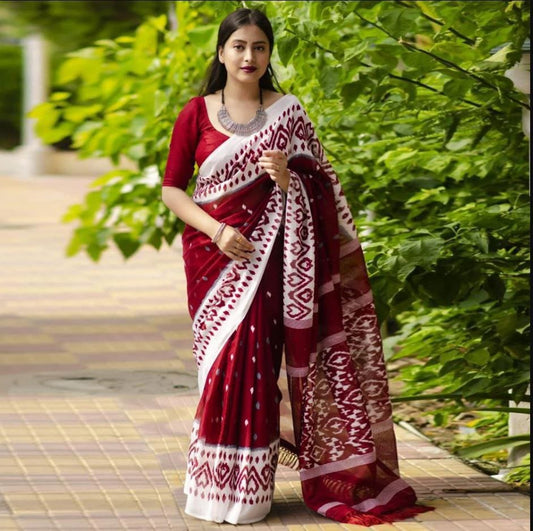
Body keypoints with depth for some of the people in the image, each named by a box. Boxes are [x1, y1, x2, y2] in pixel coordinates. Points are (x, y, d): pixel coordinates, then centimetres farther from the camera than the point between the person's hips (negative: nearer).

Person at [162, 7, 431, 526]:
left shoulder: (287, 113, 7)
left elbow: (319, 188, 9)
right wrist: (217, 230, -11)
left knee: (252, 359, -7)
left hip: (267, 254, 0)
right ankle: (216, 485, 5)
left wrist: (288, 178, -13)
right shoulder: (196, 114, 5)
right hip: (214, 252, 0)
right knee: (223, 361, -4)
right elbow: (172, 189, 3)